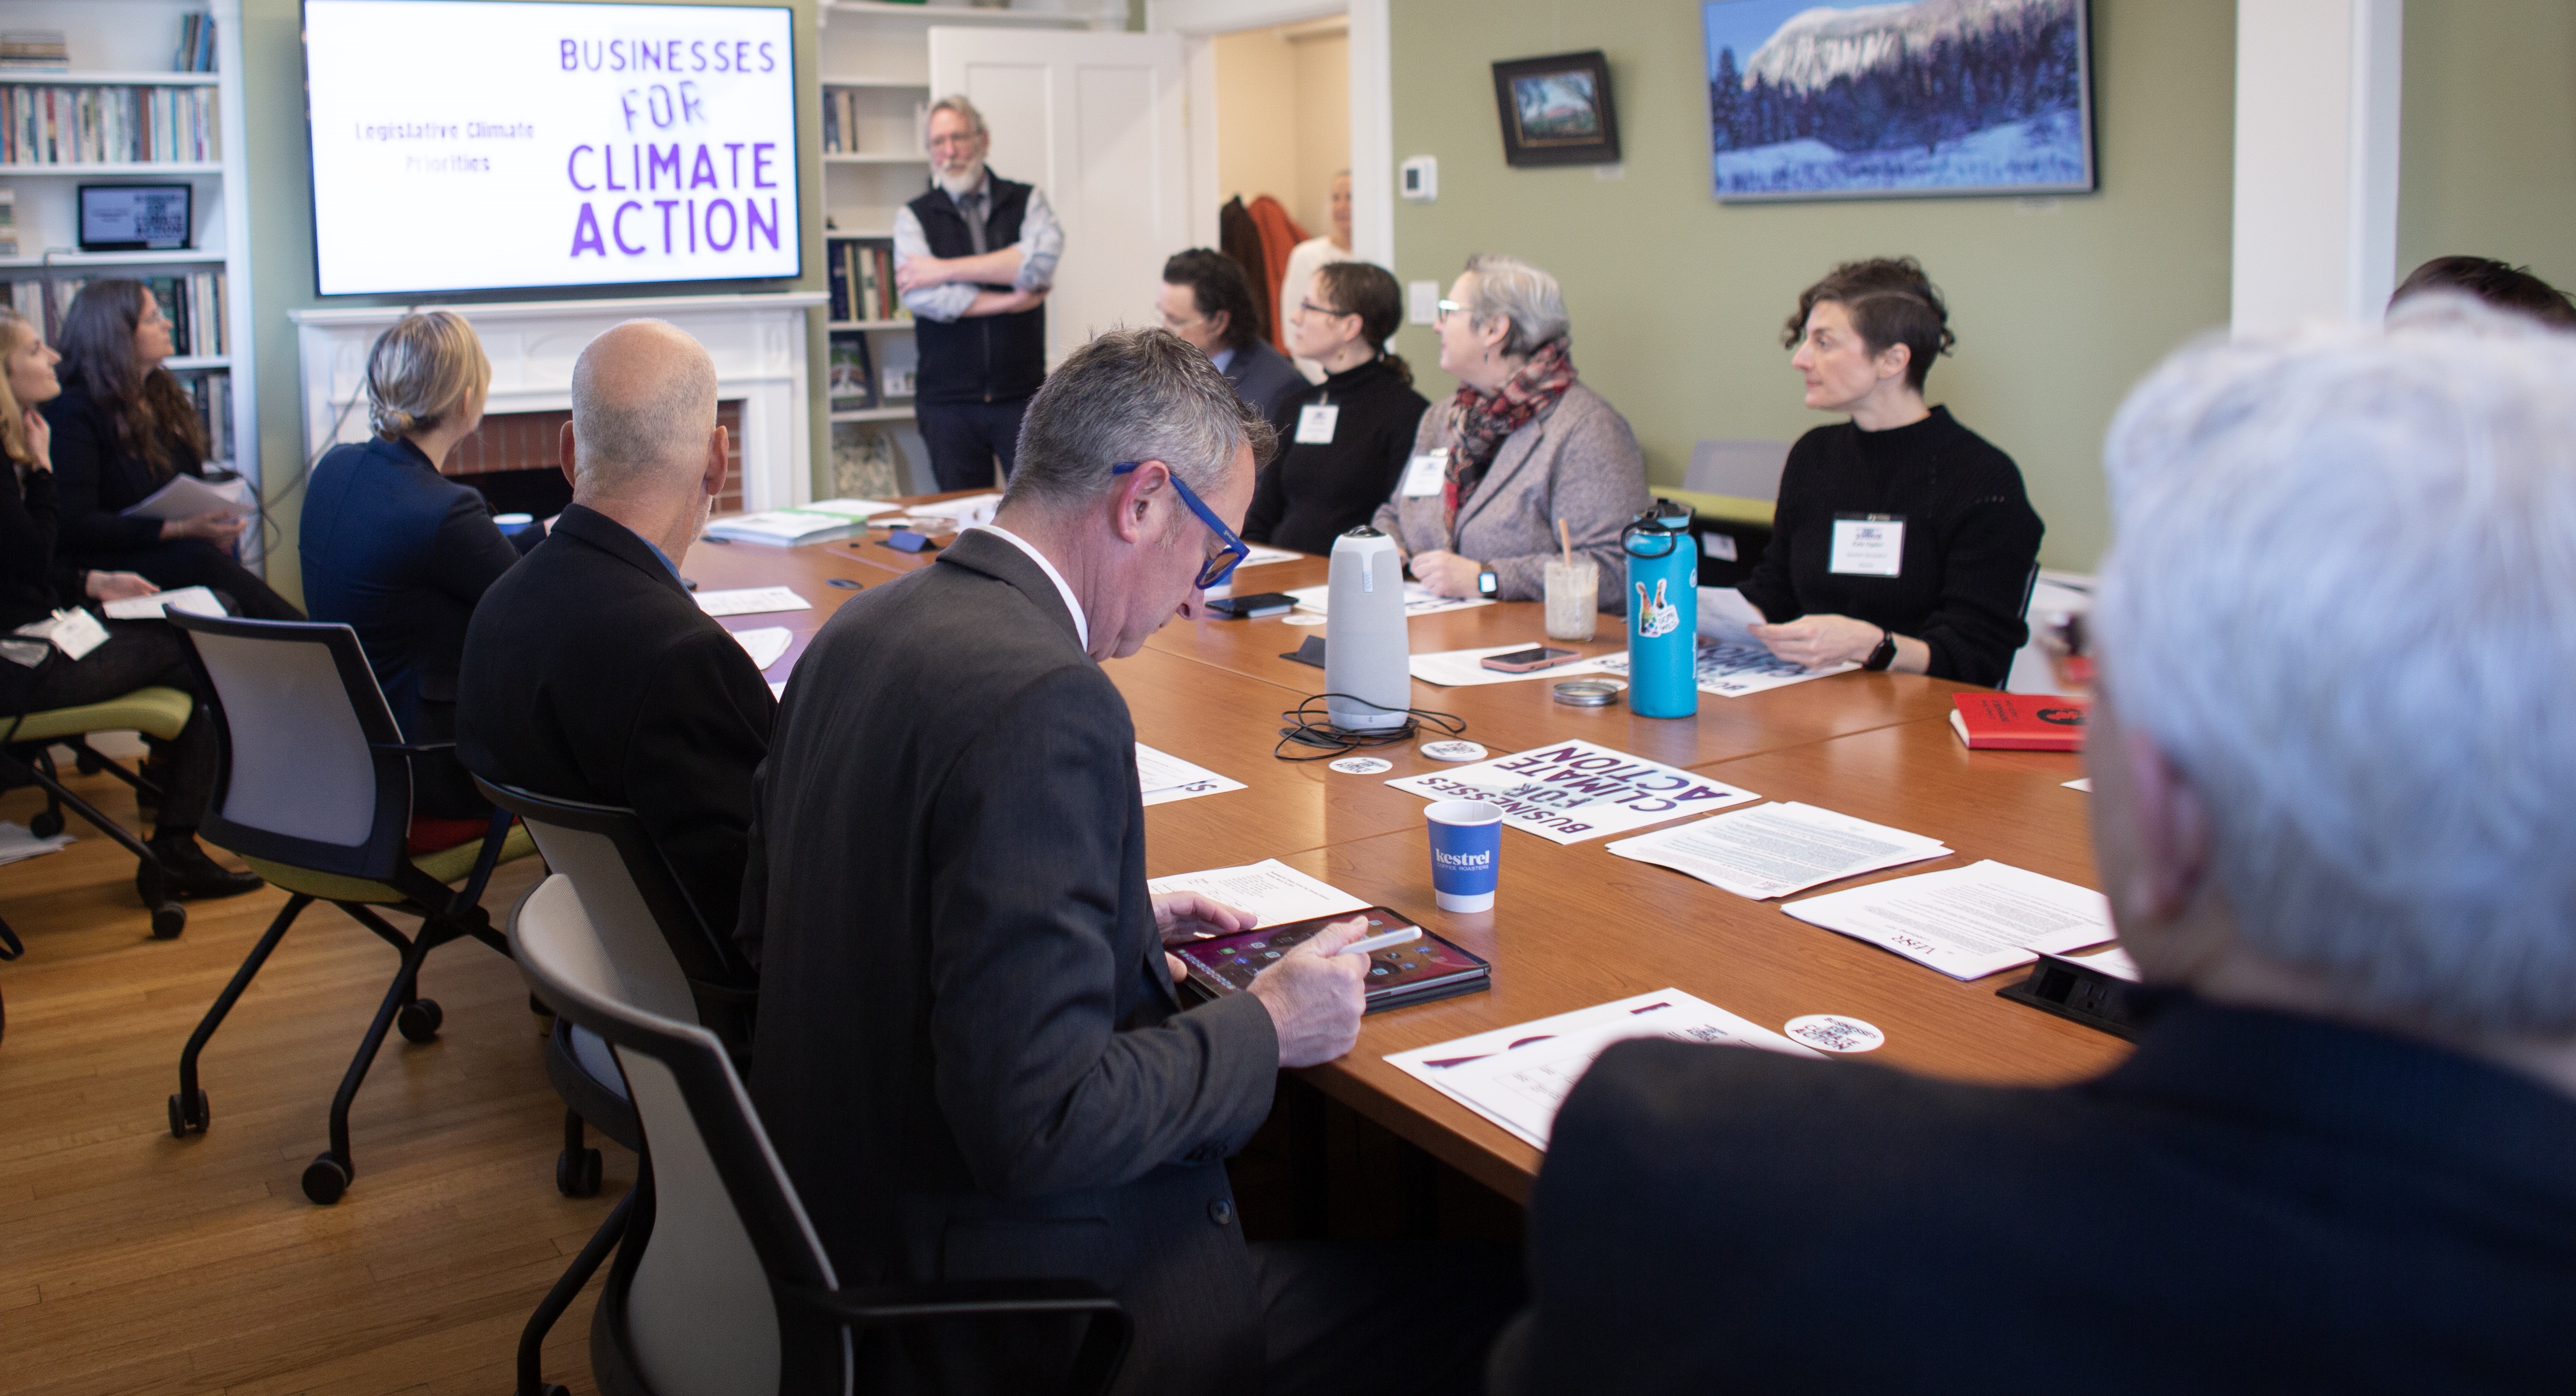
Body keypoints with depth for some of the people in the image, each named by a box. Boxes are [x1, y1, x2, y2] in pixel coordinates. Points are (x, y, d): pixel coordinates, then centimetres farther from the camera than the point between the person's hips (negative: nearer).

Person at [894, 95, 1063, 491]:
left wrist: (945, 269, -11)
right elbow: (921, 297, -9)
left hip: (1022, 395, 0)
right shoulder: (914, 216, 7)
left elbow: (1042, 258, -13)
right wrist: (1012, 299, -8)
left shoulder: (1026, 202, 9)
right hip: (948, 401, 0)